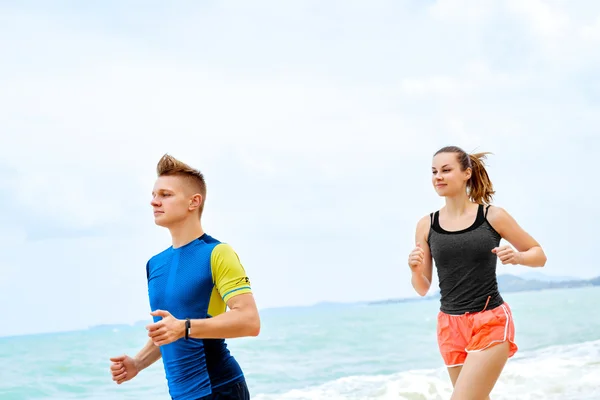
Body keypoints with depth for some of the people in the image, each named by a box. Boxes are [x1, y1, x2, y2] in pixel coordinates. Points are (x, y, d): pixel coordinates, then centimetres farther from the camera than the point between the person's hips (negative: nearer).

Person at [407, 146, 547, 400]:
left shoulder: (493, 216, -3)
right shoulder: (426, 225, 2)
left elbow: (539, 255, 7)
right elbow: (423, 289, 8)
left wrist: (517, 257, -14)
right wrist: (415, 269, -14)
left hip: (491, 323, -4)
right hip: (451, 326, 4)